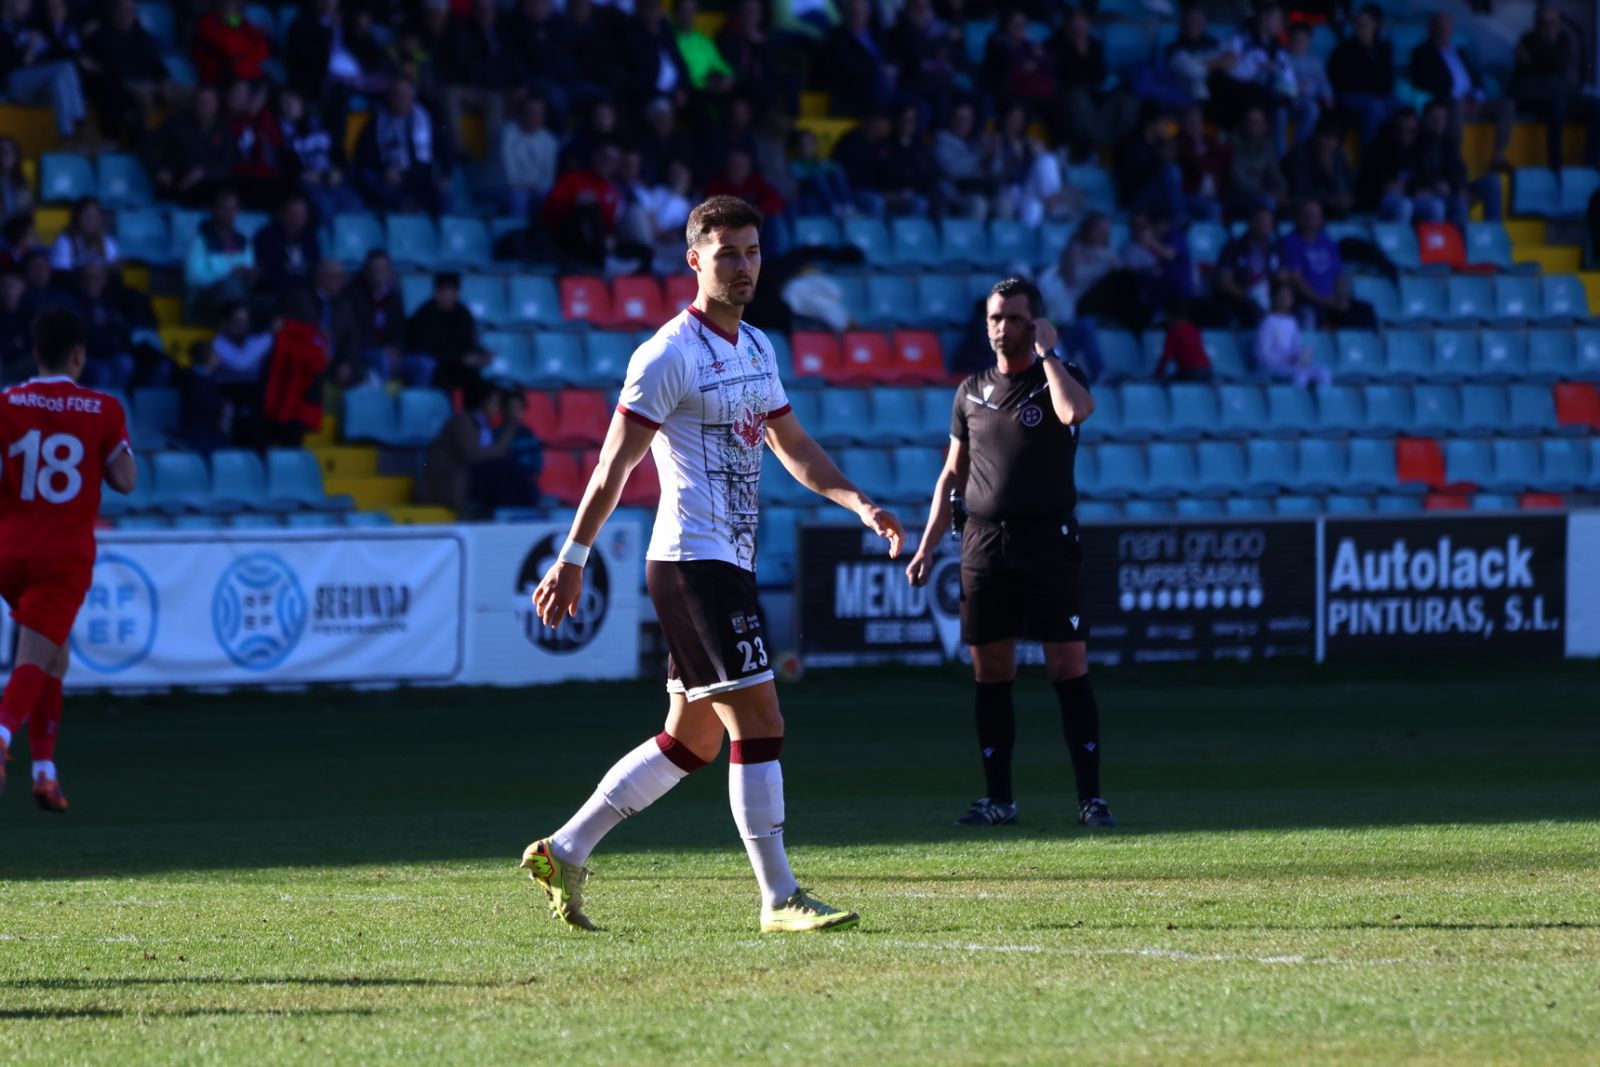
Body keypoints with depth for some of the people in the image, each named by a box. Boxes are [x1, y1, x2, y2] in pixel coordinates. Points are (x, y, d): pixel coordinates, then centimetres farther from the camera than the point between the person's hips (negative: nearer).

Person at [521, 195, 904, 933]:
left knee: (690, 741, 12)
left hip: (729, 565, 9)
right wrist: (573, 559, -16)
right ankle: (780, 900, -8)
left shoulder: (756, 349, 15)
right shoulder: (670, 356, -12)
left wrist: (858, 503, 12)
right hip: (693, 561, -9)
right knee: (759, 726, -11)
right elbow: (615, 463, -13)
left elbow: (792, 445, 25)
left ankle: (565, 852, 20)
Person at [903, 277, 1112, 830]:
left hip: (1047, 539, -4)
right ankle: (997, 798, 8)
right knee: (990, 673, 3)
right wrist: (926, 548, 13)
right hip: (983, 541, 4)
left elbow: (1075, 411, -23)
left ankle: (1091, 797, -6)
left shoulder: (1060, 377, 3)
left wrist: (1046, 351, -11)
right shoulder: (972, 391, 14)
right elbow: (952, 474, 19)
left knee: (1068, 668, -8)